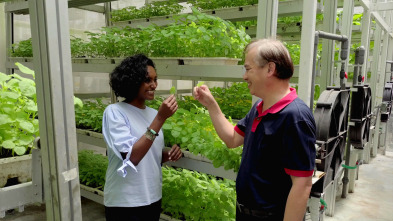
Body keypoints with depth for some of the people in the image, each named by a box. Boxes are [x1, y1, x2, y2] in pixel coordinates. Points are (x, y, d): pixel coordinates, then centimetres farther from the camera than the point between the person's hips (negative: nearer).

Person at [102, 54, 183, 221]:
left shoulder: (153, 113, 3)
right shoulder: (115, 112, -14)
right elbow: (131, 157, -25)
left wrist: (169, 154, -7)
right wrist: (160, 118, -27)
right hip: (125, 203, -6)